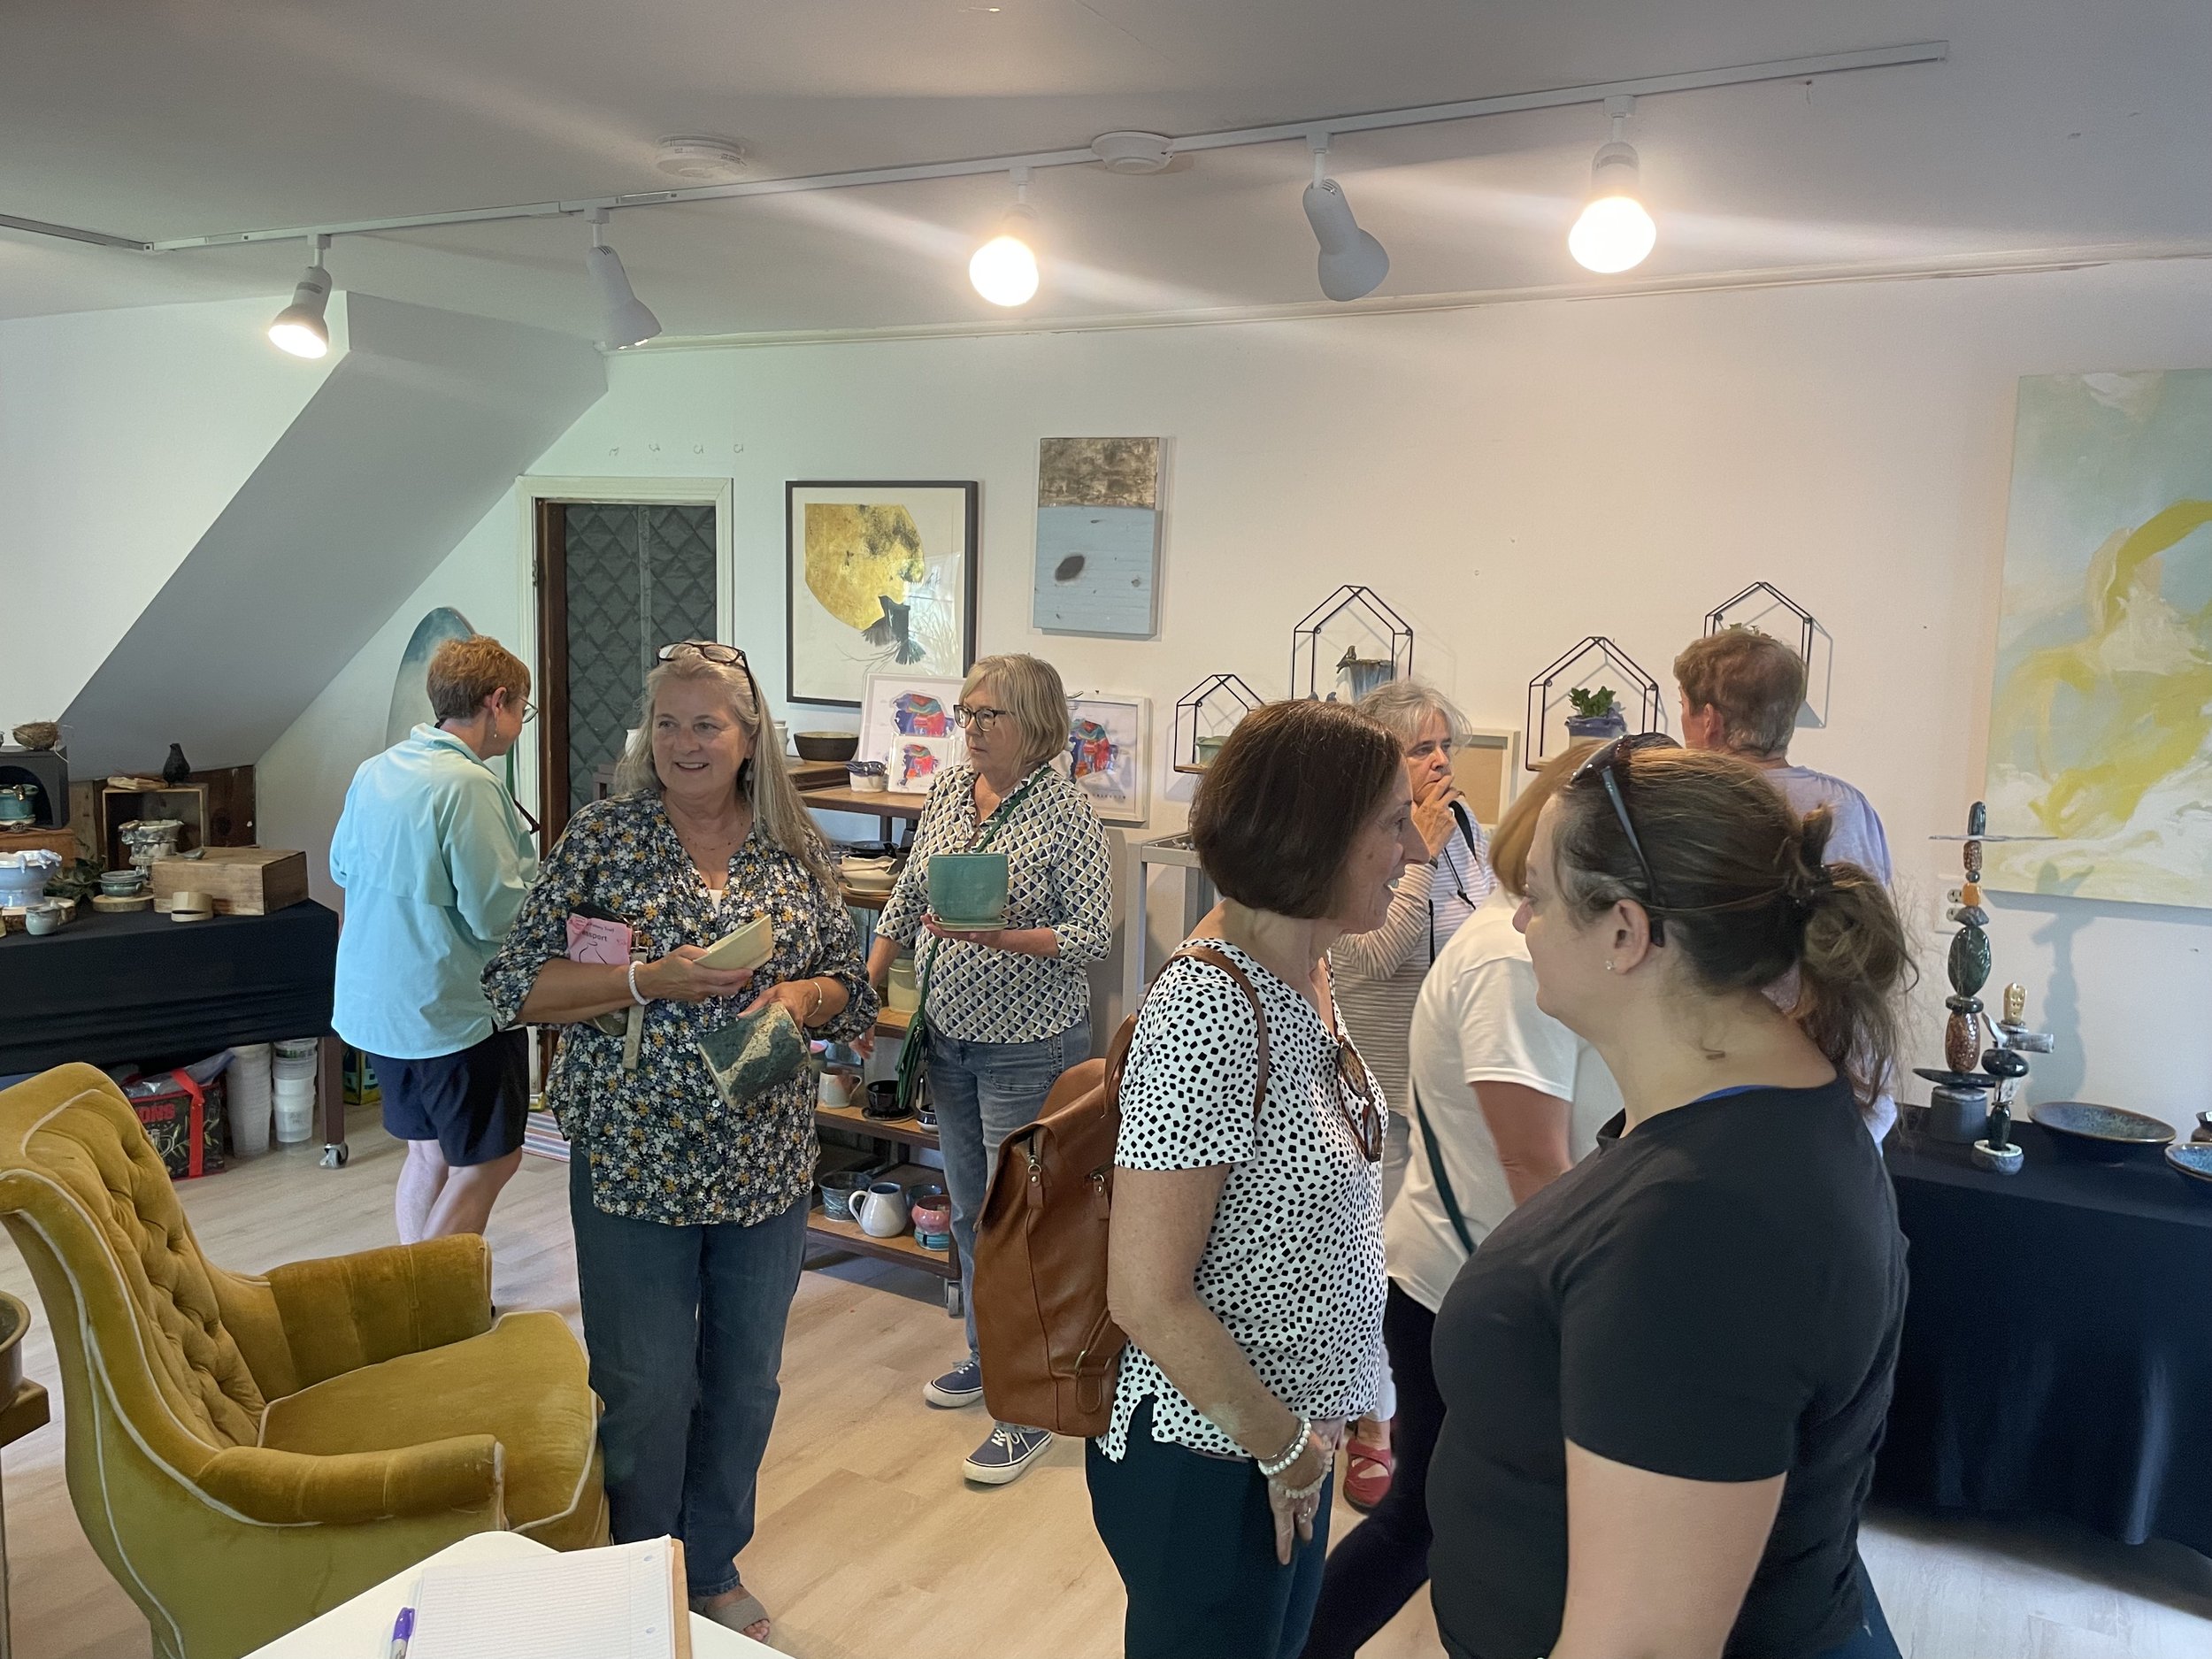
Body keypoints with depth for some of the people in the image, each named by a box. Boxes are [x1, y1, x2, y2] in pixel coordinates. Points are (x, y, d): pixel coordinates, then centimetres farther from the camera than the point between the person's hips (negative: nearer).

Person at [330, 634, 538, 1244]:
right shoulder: (469, 785, -22)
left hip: (376, 1003, 9)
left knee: (427, 1152, 19)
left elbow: (342, 867, 20)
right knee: (488, 1162, 5)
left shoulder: (373, 771, 6)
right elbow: (500, 915, -22)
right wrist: (534, 870, -4)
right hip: (455, 1010, -9)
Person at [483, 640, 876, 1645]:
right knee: (645, 1386, 8)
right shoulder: (602, 836, -6)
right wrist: (650, 979, -21)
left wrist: (801, 997, -12)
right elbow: (517, 986, -9)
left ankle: (716, 1570, 39)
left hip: (765, 1165, 3)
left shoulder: (796, 852, 2)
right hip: (634, 1159, -3)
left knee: (745, 1378, 16)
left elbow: (849, 988, 10)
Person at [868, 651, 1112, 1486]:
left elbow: (1093, 934, -17)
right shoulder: (947, 790, 4)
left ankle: (1029, 1409, 11)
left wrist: (992, 936, -28)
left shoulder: (1066, 811, -15)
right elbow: (906, 899, 13)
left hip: (1027, 1047, -7)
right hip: (949, 1034, 7)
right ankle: (986, 1353, 38)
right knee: (968, 1210, 19)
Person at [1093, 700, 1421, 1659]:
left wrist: (1310, 1433, 9)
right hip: (1209, 1463, -8)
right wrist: (1285, 1446, -13)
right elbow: (1148, 1298, -26)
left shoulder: (1302, 975, 0)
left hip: (1293, 1437, 8)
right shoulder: (1207, 1017, -28)